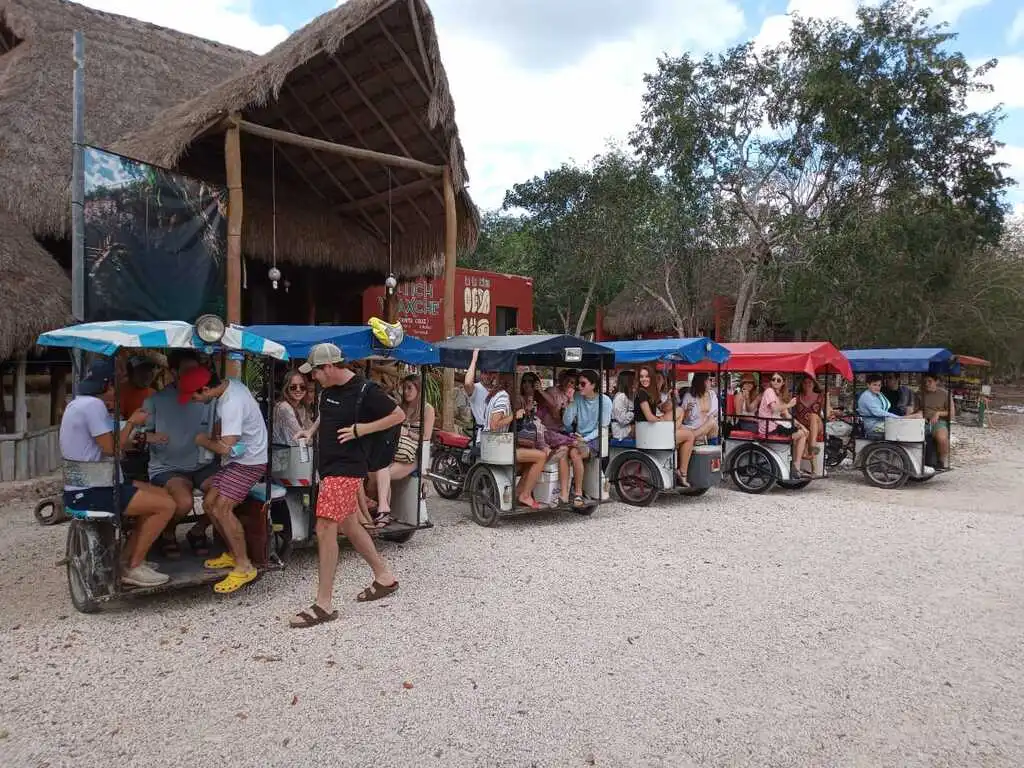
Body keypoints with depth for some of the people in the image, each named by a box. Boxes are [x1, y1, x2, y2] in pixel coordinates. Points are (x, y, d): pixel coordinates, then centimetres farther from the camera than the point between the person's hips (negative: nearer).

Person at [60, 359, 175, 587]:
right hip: (91, 492, -11)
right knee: (166, 505, -13)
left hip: (88, 485, 11)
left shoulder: (80, 402, 15)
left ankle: (127, 559, 15)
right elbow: (111, 448, -20)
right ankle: (132, 568, -1)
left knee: (163, 495, 14)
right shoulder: (93, 405, -19)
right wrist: (132, 422, -8)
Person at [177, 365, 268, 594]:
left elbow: (226, 448, -28)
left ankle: (244, 567, -5)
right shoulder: (230, 385, 3)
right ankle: (233, 554, 22)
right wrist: (213, 438, 6)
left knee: (222, 509, -16)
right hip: (236, 458, 10)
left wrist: (204, 441, -9)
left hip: (249, 461, -10)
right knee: (209, 504, 7)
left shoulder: (232, 403, -28)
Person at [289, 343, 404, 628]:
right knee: (349, 525, 16)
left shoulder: (364, 390, -16)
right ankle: (384, 576, 32)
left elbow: (399, 415, -12)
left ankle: (324, 604, -4)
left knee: (325, 529, -12)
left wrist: (360, 429, -17)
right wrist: (310, 431, 12)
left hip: (347, 469, -9)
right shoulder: (328, 389, 8)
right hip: (331, 467, 9)